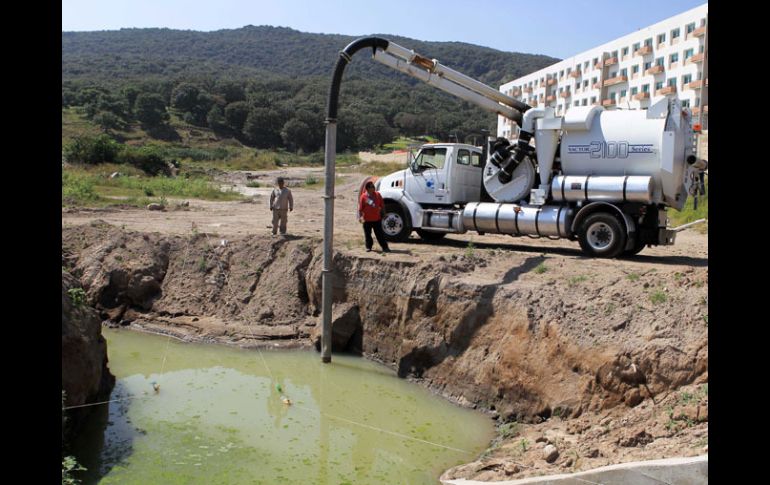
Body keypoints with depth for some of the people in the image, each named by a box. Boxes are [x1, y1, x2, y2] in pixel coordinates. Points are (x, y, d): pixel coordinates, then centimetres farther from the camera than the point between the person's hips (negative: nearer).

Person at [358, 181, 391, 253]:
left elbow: (382, 205, 8)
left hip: (377, 219, 1)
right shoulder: (363, 196, -5)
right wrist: (360, 216, -9)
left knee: (380, 234, 2)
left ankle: (385, 247, 3)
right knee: (367, 234, 9)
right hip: (367, 219, -1)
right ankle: (368, 247, 22)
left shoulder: (377, 195, 2)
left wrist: (383, 214, 6)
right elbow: (360, 208, -4)